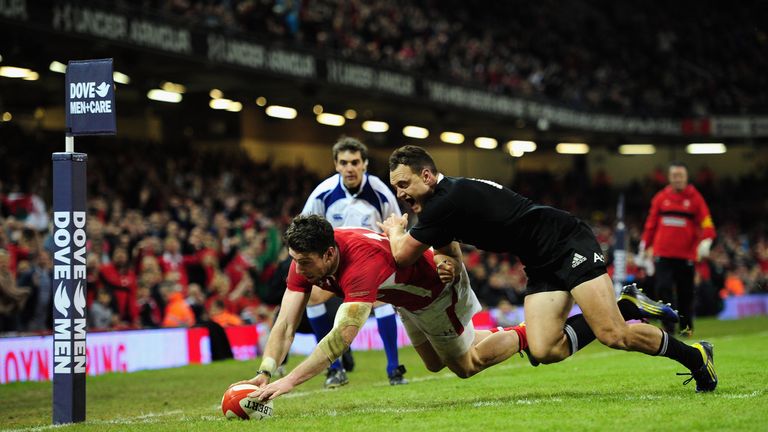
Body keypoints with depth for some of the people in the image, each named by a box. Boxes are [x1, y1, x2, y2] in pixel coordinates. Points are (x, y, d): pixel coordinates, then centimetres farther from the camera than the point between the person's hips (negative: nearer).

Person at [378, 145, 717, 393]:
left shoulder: (447, 200, -18)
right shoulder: (445, 198, 12)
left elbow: (403, 255, -14)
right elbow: (445, 250, 28)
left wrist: (395, 230, 8)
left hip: (569, 243, -9)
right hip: (543, 266, 9)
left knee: (614, 336, -18)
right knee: (544, 351, -8)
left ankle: (695, 356, 3)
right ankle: (622, 307, 8)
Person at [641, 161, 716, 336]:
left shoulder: (695, 198, 3)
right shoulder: (661, 197, 9)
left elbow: (707, 224, -2)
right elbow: (651, 223, 16)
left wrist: (706, 242, -19)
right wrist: (645, 246, 15)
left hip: (686, 255, -1)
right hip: (663, 254, 1)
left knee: (686, 293, 6)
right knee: (663, 289, -12)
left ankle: (686, 327, 21)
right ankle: (669, 327, -9)